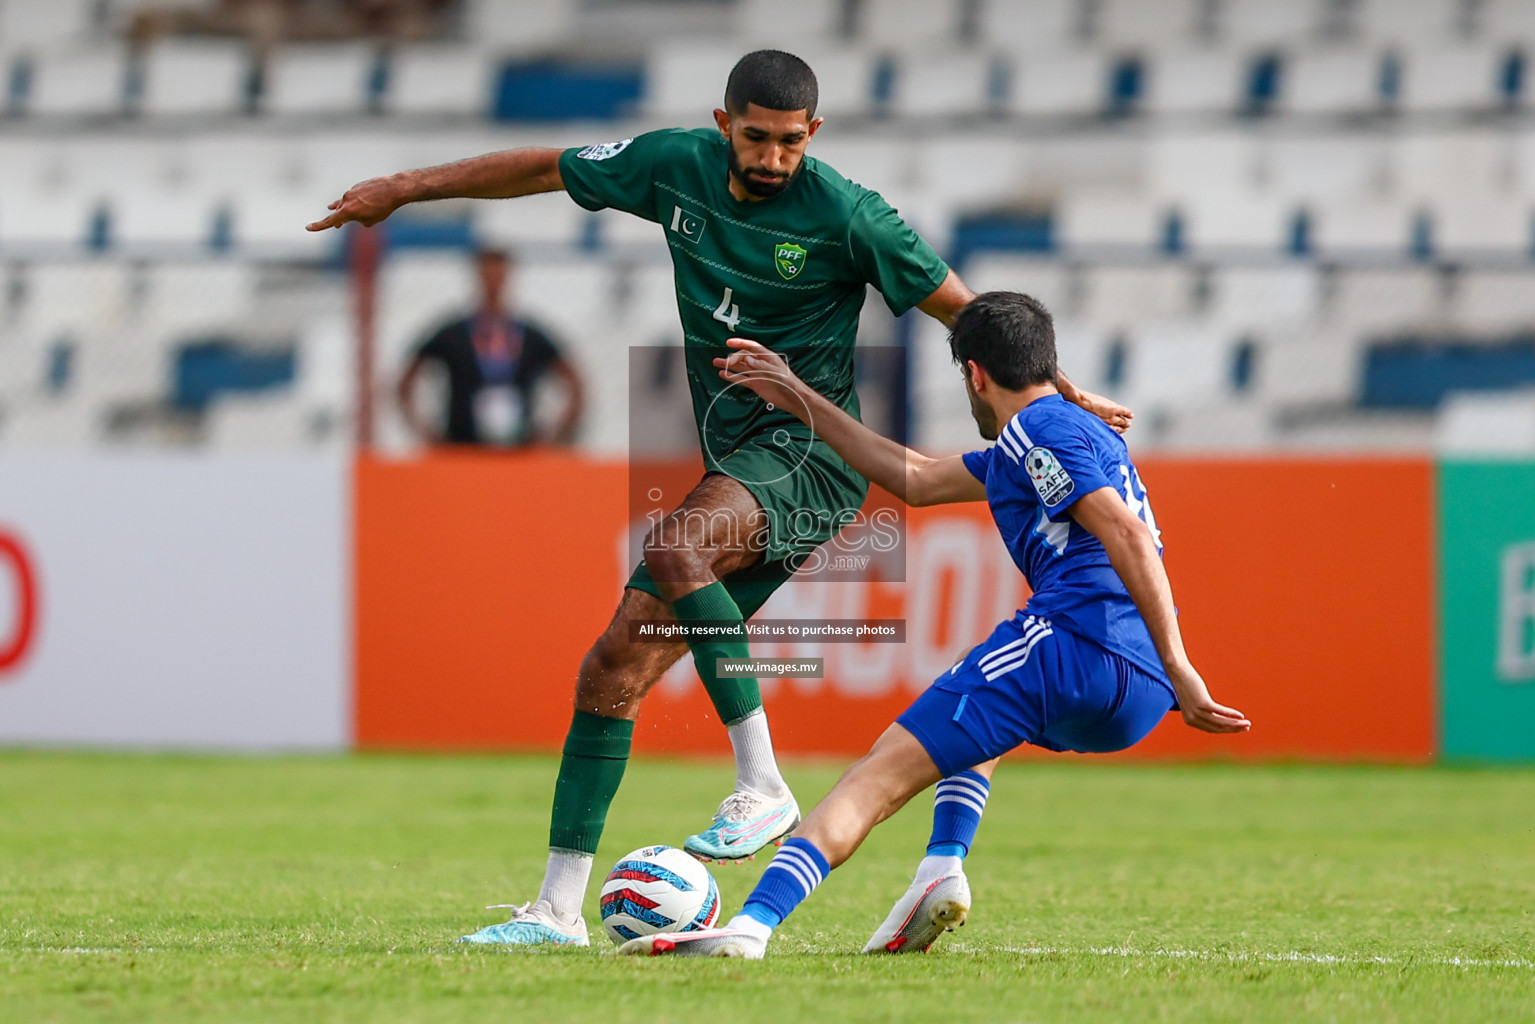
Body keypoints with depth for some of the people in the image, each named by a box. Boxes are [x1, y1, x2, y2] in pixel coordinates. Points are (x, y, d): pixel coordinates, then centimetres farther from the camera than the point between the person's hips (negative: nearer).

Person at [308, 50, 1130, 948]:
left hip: (810, 453, -6)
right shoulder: (675, 166, 2)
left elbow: (961, 311, -3)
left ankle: (763, 790, -28)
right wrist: (403, 189, 20)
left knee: (676, 548, -36)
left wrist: (1061, 394, 0)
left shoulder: (843, 214, -12)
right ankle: (558, 911, 5)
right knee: (612, 671, 0)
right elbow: (542, 169, 16)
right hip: (728, 460, 6)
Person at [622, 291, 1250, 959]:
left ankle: (754, 922, -29)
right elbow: (917, 480, 40)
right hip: (1137, 702, 9)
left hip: (1078, 639, -9)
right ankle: (944, 872, 12)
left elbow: (1129, 536, -13)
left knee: (883, 772, -11)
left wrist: (1180, 669, -20)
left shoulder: (1036, 428, 1)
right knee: (981, 724, 37)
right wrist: (798, 399, 42)